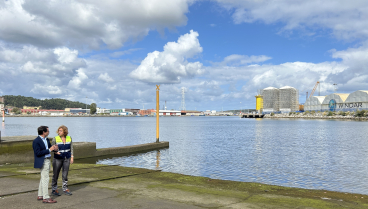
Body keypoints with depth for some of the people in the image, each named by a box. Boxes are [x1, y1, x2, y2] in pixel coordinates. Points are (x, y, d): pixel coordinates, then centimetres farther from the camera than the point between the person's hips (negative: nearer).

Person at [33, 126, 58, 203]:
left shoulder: (46, 139, 9)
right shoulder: (36, 141, -16)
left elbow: (49, 147, 20)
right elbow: (38, 153, -21)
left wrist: (54, 148, -3)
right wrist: (49, 150, -23)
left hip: (47, 160, 10)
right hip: (43, 162, -10)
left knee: (43, 178, 16)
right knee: (45, 179, -8)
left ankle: (40, 196, 27)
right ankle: (46, 198, -3)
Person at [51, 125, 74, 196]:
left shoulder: (69, 138, 1)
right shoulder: (55, 139, -7)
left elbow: (71, 148, 6)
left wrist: (72, 157, 1)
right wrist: (55, 152, -24)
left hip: (67, 159, 3)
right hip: (58, 159, -2)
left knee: (65, 174, 7)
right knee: (56, 174, 2)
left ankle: (65, 189, 17)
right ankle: (54, 189, 15)